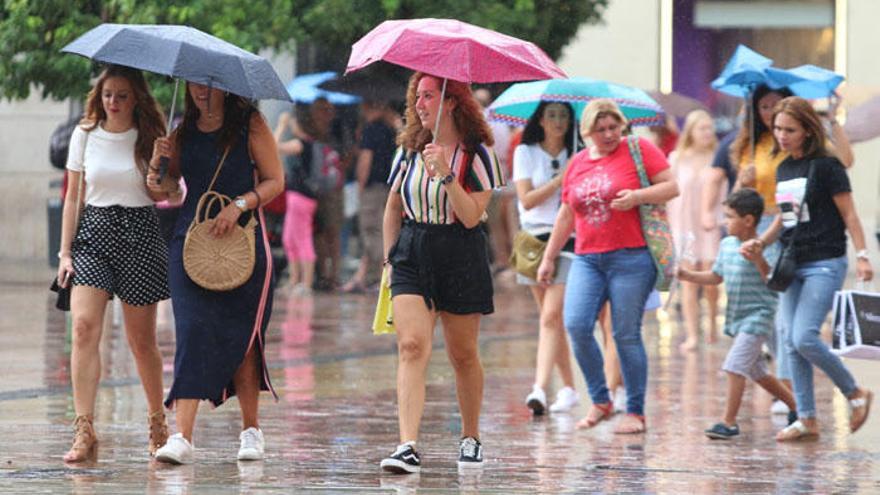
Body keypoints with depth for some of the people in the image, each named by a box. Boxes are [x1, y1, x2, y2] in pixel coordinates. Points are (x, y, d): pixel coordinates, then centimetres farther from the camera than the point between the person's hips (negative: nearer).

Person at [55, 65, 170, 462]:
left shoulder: (150, 138, 4)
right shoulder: (84, 135, 7)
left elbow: (161, 195, 2)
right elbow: (73, 197, 9)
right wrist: (65, 251, 3)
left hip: (140, 234, -1)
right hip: (93, 234, 1)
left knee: (141, 339, 4)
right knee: (84, 325, -17)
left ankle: (157, 421, 25)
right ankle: (84, 432, -20)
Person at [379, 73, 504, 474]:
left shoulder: (476, 154, -4)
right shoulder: (409, 151, 8)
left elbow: (471, 216, -12)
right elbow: (393, 209, 17)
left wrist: (445, 174, -21)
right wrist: (390, 260, 10)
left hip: (460, 258, -2)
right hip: (412, 256, 2)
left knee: (463, 354, 9)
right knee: (411, 346, -15)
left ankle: (470, 438, 29)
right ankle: (408, 447, -25)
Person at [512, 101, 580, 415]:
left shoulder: (577, 156, 9)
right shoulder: (525, 153, 7)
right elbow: (527, 199, -3)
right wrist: (560, 179, -10)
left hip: (568, 240, -2)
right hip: (536, 238, 2)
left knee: (551, 315, -14)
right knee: (552, 318, 6)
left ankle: (540, 389, -23)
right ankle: (568, 388, 16)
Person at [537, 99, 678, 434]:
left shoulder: (639, 149, 2)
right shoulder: (578, 163, 16)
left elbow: (671, 187, -2)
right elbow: (566, 216, 23)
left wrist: (637, 196, -17)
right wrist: (549, 258, 24)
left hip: (631, 257, -4)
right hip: (587, 258, 5)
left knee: (626, 334, -4)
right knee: (576, 325, -11)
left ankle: (636, 412, 7)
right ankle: (600, 401, 4)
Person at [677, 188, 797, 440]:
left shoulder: (766, 248, -15)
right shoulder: (727, 245, 8)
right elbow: (716, 277, 18)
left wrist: (759, 261, -35)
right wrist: (688, 275, 6)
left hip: (757, 316, -9)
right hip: (736, 318, 9)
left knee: (735, 365, -17)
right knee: (757, 372, 18)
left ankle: (729, 421, -12)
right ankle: (796, 405, 34)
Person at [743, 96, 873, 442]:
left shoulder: (826, 166, -9)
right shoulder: (783, 169, 12)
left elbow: (848, 214, -7)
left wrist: (861, 256, -15)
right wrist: (761, 242, 6)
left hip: (825, 263, -8)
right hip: (793, 264, 8)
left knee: (805, 338, -16)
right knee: (792, 343, 3)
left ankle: (855, 394, 3)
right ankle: (806, 420, 9)